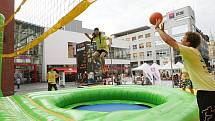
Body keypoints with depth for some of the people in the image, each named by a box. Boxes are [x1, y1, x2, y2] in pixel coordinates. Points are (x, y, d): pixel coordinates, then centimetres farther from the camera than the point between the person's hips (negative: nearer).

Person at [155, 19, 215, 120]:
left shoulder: (190, 51, -16)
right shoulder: (193, 51, 12)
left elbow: (169, 41, -17)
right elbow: (174, 42, 19)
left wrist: (157, 28, -3)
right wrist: (162, 31, 21)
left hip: (206, 91, -10)